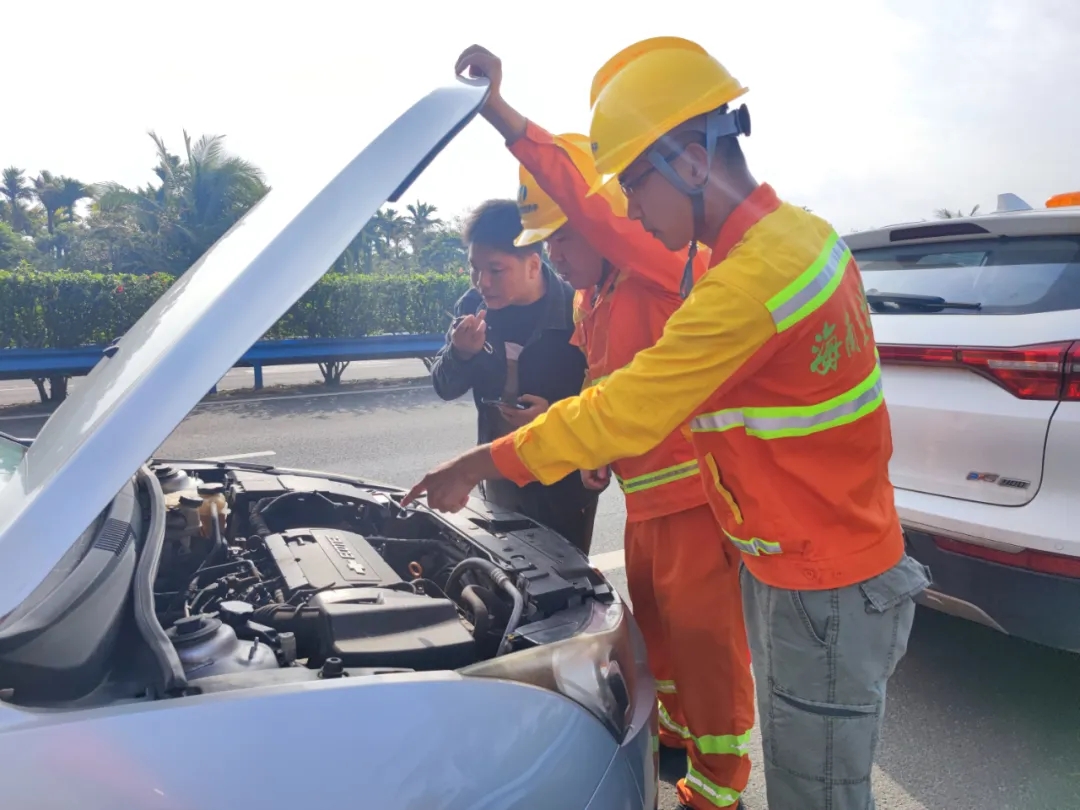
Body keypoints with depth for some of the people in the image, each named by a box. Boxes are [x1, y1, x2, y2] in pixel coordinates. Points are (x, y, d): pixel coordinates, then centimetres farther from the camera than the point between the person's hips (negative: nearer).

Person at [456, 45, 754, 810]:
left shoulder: (671, 270, -18)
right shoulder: (589, 301, 10)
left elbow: (592, 208, -36)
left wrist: (500, 113, -40)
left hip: (693, 493, -9)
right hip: (644, 497, 9)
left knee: (705, 634, 4)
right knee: (655, 623, 22)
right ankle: (681, 730, 46)